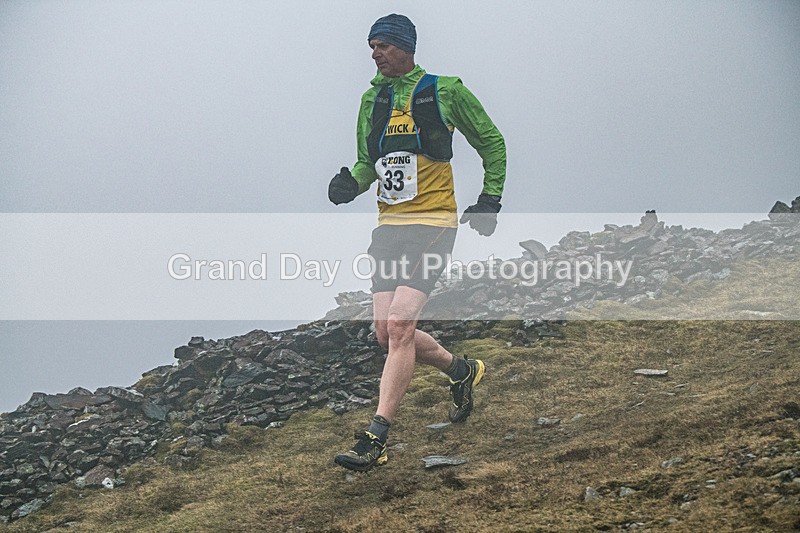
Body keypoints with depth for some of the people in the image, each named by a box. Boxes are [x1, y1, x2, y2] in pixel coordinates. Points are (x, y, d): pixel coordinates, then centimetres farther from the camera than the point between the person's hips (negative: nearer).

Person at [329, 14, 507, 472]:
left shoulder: (445, 91, -2)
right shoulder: (373, 99, 12)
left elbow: (492, 143, 9)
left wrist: (490, 200, 3)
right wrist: (352, 182, -1)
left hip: (433, 224, -6)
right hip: (390, 226, 6)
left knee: (399, 325, -18)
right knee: (387, 332, 2)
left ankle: (376, 438, -18)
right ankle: (462, 371, 30)